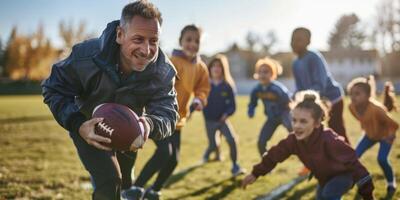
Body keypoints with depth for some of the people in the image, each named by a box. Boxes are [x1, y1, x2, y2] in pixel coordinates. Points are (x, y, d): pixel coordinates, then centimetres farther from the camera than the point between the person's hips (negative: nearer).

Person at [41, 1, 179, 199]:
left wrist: (150, 124, -52)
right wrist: (77, 125, -43)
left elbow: (167, 113, -26)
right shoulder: (88, 55, -36)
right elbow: (55, 89, -26)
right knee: (109, 182, -24)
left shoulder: (163, 71, -28)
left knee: (124, 184, 25)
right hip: (89, 128, -4)